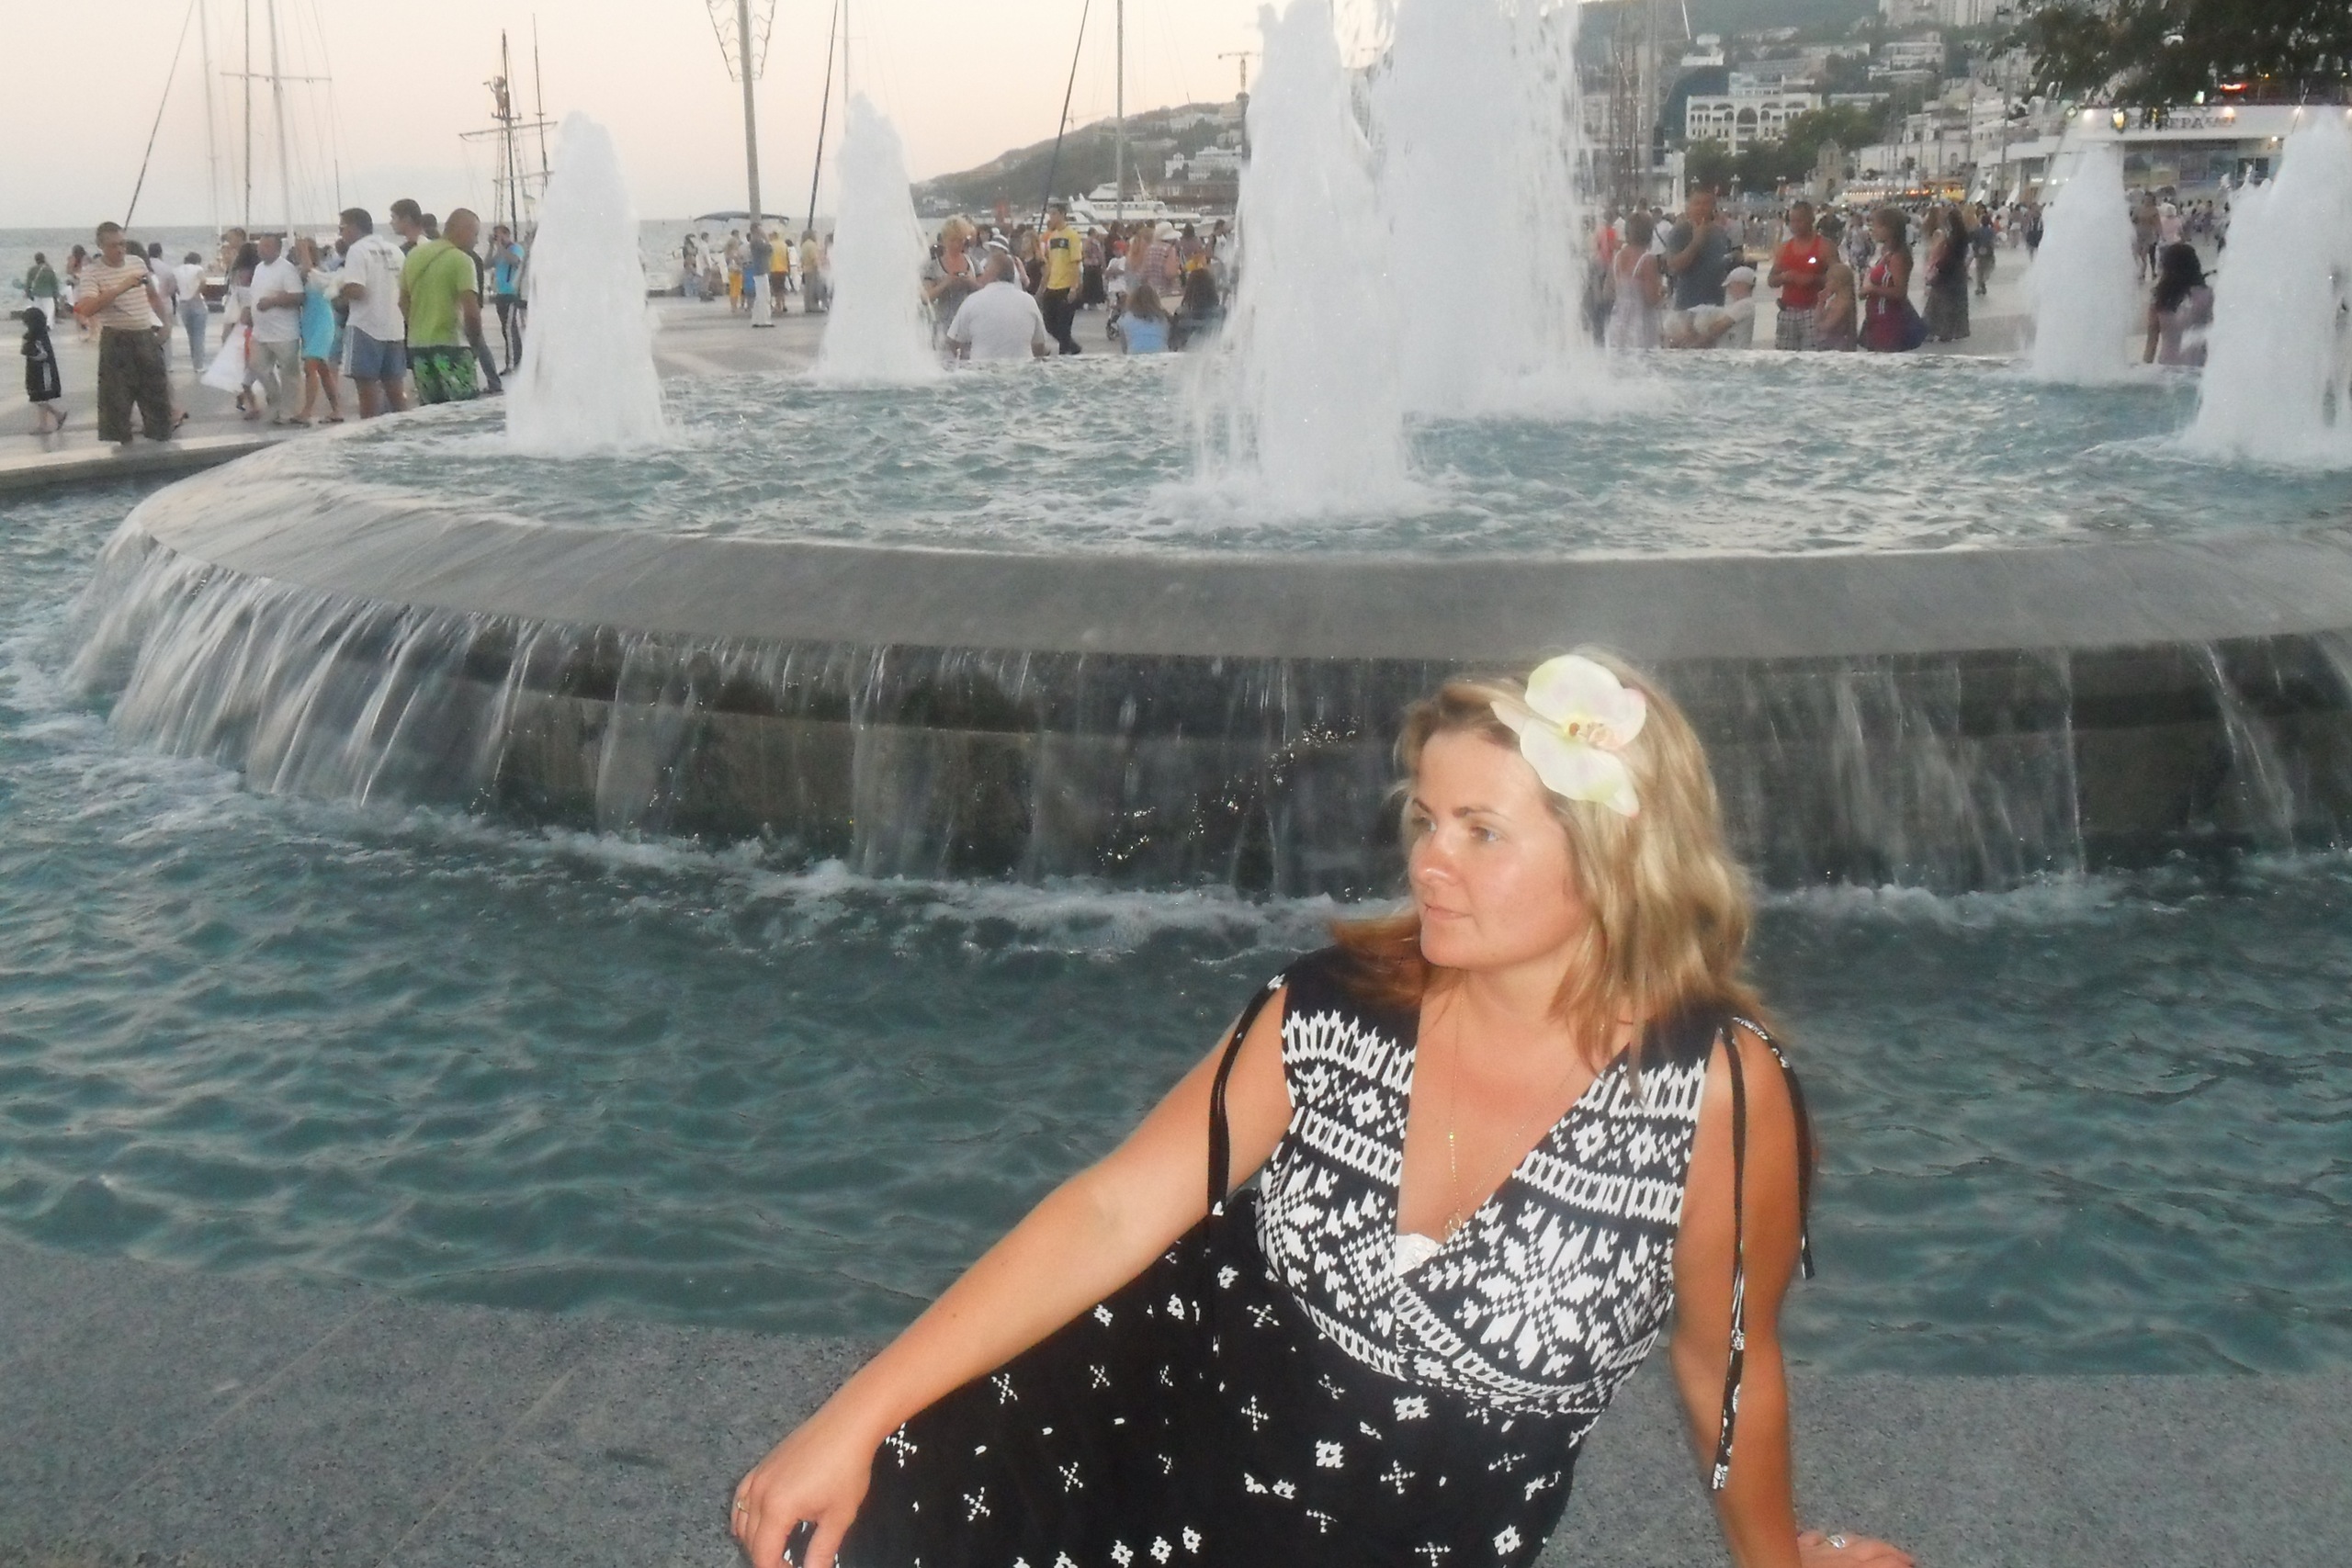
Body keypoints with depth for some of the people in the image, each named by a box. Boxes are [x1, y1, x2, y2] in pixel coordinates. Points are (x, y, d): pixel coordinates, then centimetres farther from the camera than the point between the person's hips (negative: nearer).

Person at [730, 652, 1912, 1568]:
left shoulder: (1723, 1093, -17)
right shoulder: (1336, 1008, -11)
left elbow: (1729, 1362, 0)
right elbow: (1109, 1214, -12)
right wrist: (853, 1421, -17)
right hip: (1163, 1412, 2)